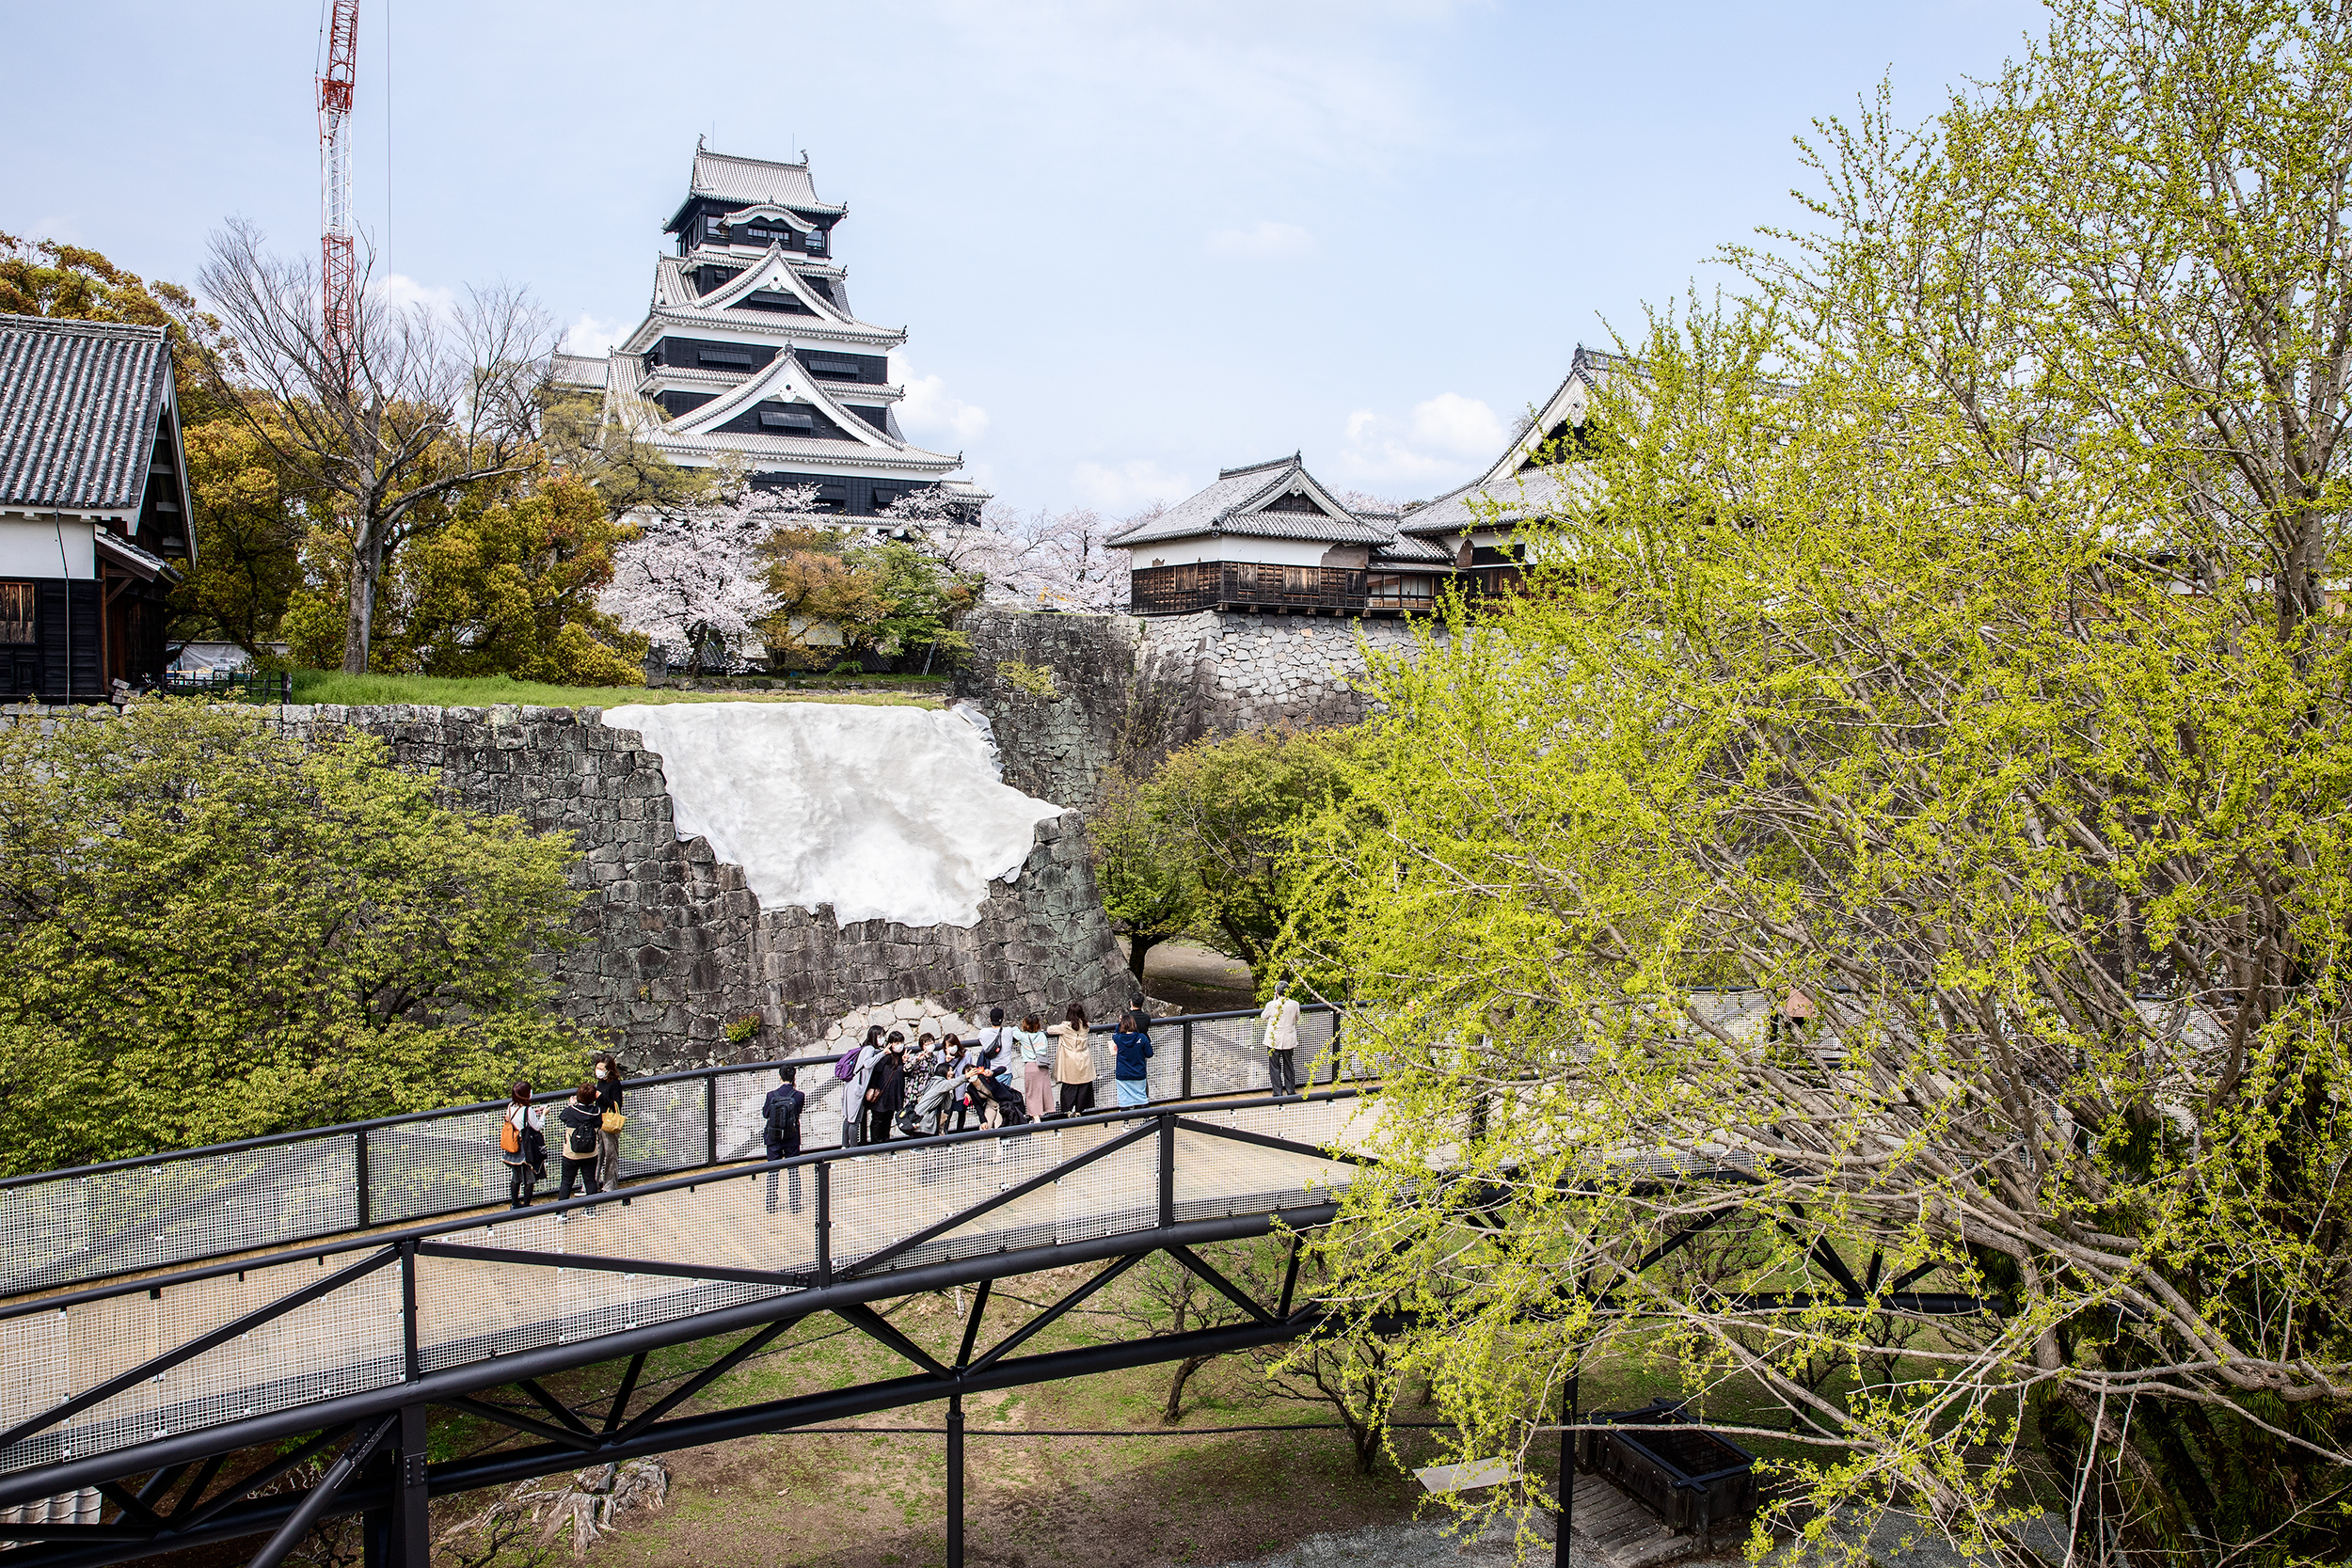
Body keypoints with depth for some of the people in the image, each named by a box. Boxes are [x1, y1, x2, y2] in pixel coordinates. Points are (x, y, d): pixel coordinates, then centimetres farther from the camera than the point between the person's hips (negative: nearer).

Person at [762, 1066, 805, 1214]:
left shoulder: (772, 1095, -12)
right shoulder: (799, 1096, -14)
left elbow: (765, 1114, 0)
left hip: (773, 1138, 0)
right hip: (792, 1139, 0)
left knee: (772, 1171, 13)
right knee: (794, 1171, 11)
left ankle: (771, 1205, 17)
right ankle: (795, 1205, 13)